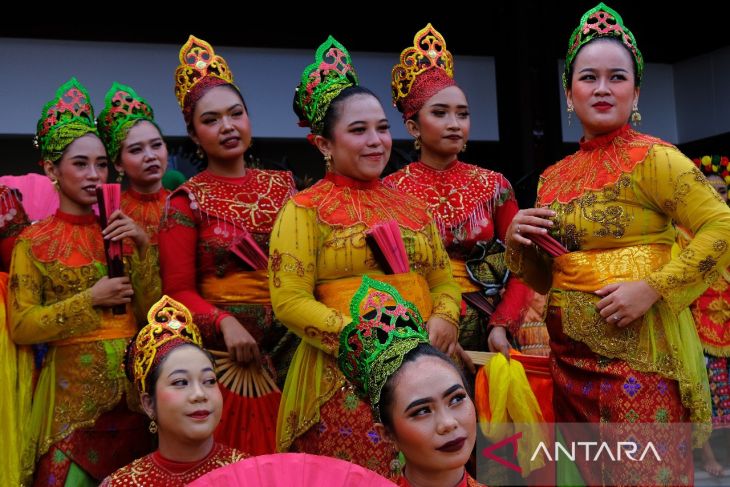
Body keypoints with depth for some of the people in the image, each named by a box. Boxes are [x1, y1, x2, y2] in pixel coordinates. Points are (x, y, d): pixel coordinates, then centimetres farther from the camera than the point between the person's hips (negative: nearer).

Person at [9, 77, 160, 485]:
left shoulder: (119, 232, 10)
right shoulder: (34, 242, -1)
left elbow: (153, 313, 4)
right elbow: (21, 326, -7)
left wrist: (142, 249, -8)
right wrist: (91, 299, -12)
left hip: (131, 380, 3)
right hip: (73, 383, -3)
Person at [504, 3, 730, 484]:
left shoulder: (651, 158, -8)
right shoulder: (553, 178, 10)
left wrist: (652, 289, -21)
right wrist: (517, 242, -3)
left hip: (637, 352, -6)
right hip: (570, 355, 6)